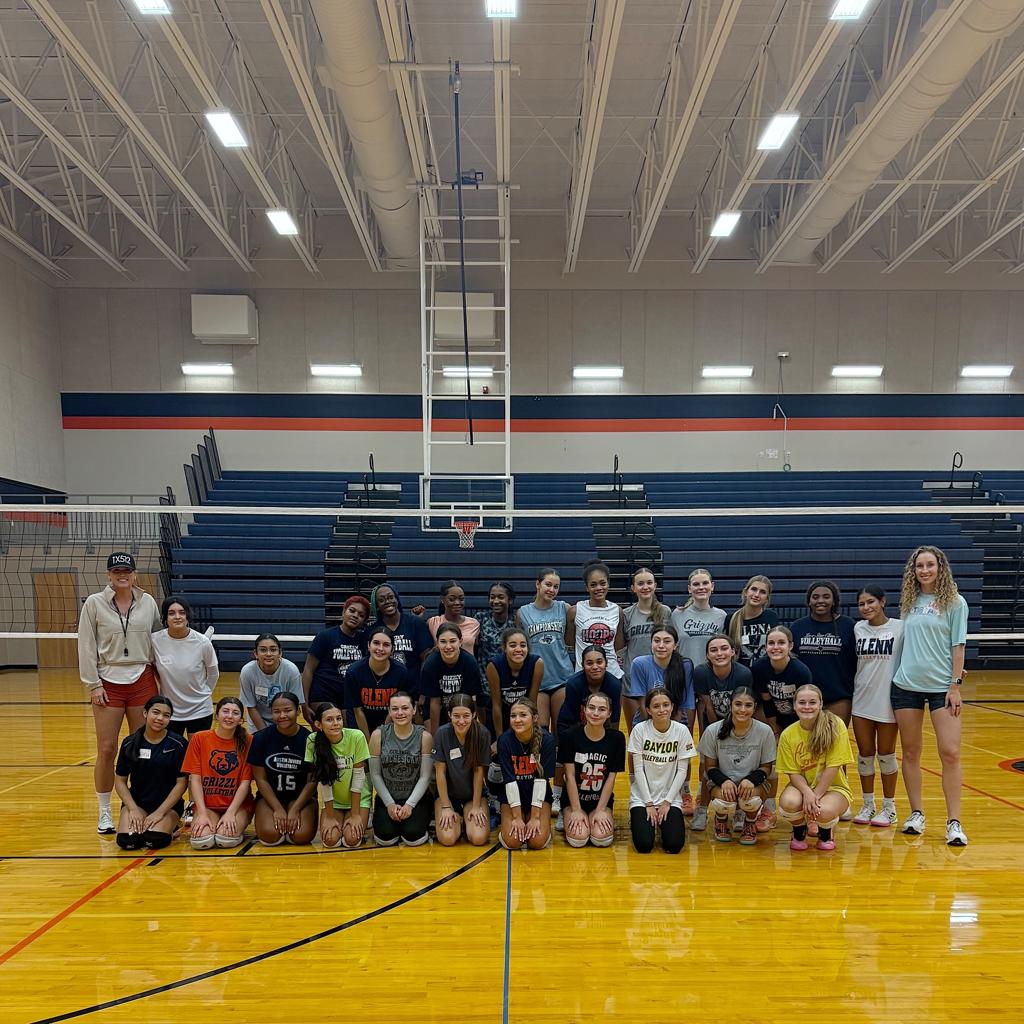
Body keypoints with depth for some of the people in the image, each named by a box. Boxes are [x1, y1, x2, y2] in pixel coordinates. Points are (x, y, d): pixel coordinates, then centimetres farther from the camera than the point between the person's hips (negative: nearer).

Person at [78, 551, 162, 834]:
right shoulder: (94, 603, -1)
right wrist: (92, 684, -6)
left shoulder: (148, 603, 4)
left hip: (142, 681, 2)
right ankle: (104, 813, 14)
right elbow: (86, 647, -1)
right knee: (106, 750, -1)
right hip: (108, 683, -2)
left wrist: (160, 674, 7)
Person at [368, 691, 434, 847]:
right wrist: (389, 803, -9)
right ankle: (392, 822, 14)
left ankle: (418, 821, 13)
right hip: (387, 798, 1)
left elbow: (425, 776, -7)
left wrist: (410, 804, -15)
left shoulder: (424, 736, -7)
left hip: (416, 798, -1)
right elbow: (375, 774, -3)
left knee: (413, 837, -21)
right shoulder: (378, 735, -6)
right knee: (385, 838, -20)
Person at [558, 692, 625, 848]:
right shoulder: (570, 736, -9)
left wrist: (600, 810, -9)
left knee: (602, 838, -23)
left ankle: (606, 820, 9)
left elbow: (611, 778, -4)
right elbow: (570, 775, -9)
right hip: (574, 800, -1)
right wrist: (576, 810, -12)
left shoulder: (616, 738, -5)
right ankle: (570, 820, 9)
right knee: (578, 839, -23)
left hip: (602, 801, 1)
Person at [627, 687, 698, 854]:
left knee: (674, 845, -18)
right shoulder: (640, 730, -10)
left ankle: (663, 823, 17)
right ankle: (637, 821, 17)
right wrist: (649, 803, -10)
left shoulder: (682, 731, -6)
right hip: (642, 796, -1)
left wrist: (667, 801, -9)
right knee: (644, 845, -18)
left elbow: (682, 770, -4)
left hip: (671, 797, 1)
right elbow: (638, 769, -7)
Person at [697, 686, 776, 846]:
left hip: (753, 783, 0)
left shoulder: (765, 731, -9)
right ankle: (721, 821, 9)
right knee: (723, 802, -34)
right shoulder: (713, 731, -10)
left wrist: (751, 780, -21)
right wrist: (724, 781, -22)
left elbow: (766, 767, 0)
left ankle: (750, 824, 6)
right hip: (721, 782, 0)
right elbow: (710, 767, -1)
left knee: (751, 799, -34)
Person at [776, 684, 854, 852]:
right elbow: (793, 773, -6)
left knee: (824, 811, -35)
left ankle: (826, 833, 7)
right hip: (803, 786, 2)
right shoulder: (788, 734, -7)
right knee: (788, 802, -32)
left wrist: (815, 796, -21)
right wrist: (807, 793, -26)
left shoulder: (835, 726, -15)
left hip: (833, 787, -2)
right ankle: (799, 832, 7)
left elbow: (833, 766, -16)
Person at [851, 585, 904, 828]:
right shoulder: (858, 629, 3)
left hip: (888, 701, -3)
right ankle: (868, 805, 24)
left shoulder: (900, 627, -8)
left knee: (886, 754, 8)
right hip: (861, 700, 3)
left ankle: (889, 806, 23)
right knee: (865, 754, 10)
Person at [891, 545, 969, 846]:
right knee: (910, 752, 8)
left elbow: (958, 646, -4)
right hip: (906, 685, 3)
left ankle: (953, 822, 4)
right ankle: (916, 814, 19)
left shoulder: (954, 602, -2)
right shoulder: (909, 601, 8)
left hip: (941, 686, -3)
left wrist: (955, 685, -9)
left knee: (950, 753, -6)